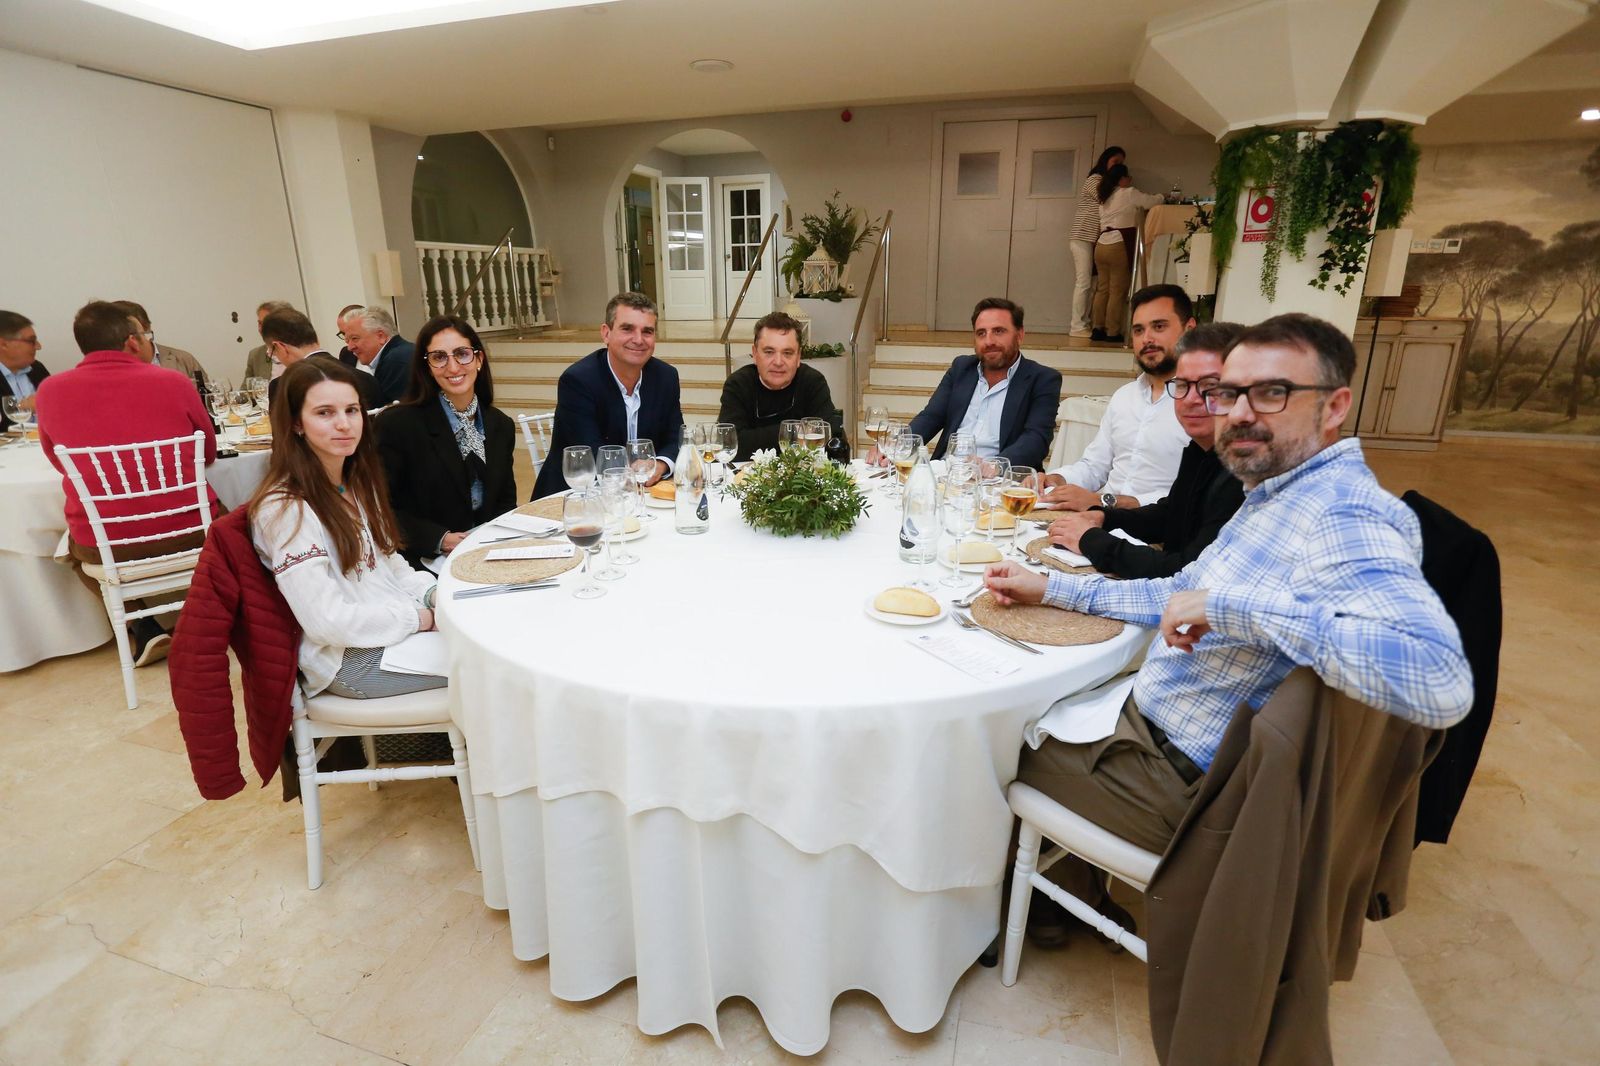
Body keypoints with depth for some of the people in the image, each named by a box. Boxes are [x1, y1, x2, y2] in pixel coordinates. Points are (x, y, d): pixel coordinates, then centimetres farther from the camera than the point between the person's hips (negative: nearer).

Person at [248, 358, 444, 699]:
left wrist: (434, 595, -4)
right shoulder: (285, 508, -18)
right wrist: (422, 618, -17)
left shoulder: (358, 484, 8)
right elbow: (327, 622, -21)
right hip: (349, 658, -8)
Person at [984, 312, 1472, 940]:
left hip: (1181, 783, -9)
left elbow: (1439, 682, -43)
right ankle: (1079, 896, 39)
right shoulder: (1283, 495, 6)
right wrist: (1050, 589, 11)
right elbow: (1181, 594, 16)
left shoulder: (1344, 519, -27)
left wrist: (1235, 603, -38)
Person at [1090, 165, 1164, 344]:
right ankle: (1112, 333, -5)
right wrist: (1161, 196, 25)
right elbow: (1152, 201, 9)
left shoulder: (1105, 198, 20)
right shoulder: (1129, 193, 0)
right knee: (1117, 291, -5)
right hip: (1119, 246, -7)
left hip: (1101, 245, 7)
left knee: (1102, 289, 8)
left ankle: (1097, 329, 6)